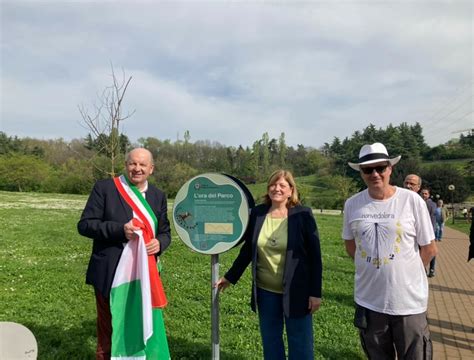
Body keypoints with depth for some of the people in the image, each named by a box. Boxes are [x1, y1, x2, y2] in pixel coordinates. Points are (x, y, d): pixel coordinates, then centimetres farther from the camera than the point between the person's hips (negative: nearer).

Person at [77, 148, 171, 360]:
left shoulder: (158, 196, 7)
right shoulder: (104, 188, -5)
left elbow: (165, 231, 10)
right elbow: (84, 225, -9)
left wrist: (159, 243, -13)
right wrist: (120, 230, -22)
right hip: (110, 274, -3)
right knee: (108, 330, 12)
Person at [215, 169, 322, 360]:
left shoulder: (303, 215, -10)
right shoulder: (257, 213, -1)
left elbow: (314, 256, -8)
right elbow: (247, 250, 8)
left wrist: (315, 292, -10)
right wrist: (230, 277, 11)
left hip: (296, 292, -3)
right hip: (265, 291, 3)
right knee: (270, 343, 16)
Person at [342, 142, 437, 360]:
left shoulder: (412, 200, -10)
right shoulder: (352, 204, -3)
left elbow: (429, 248, -2)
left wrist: (404, 272, 1)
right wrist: (370, 269, 5)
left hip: (408, 300, -2)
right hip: (368, 299, 3)